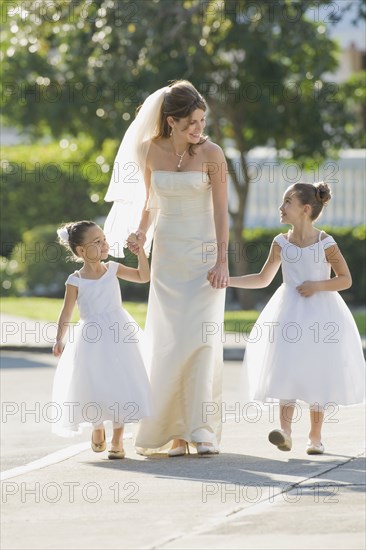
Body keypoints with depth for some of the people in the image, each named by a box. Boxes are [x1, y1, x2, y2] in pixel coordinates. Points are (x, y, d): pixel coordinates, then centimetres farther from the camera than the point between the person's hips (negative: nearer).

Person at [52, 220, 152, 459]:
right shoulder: (76, 281, -5)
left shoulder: (113, 269, 3)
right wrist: (59, 340, -11)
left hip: (118, 336, 2)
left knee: (120, 384, -4)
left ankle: (117, 439, 8)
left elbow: (143, 276, 6)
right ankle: (98, 428, 28)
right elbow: (67, 314, -2)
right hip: (91, 341, -2)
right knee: (94, 386, -3)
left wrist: (140, 251, -5)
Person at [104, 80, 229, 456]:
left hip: (204, 253, -3)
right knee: (168, 341, 0)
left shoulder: (210, 154, -9)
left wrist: (222, 261, -12)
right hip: (167, 253, 3)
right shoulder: (150, 151, -1)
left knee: (201, 337, -10)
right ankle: (172, 431, 4)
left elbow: (220, 210, -8)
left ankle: (202, 430, -7)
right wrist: (141, 234, -6)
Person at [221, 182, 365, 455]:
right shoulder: (281, 243, 3)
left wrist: (317, 285, -17)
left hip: (319, 312, -3)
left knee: (317, 375, 3)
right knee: (287, 370, -8)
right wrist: (228, 280, 3)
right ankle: (285, 430, -12)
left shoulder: (325, 243, -8)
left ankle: (315, 437, 11)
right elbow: (263, 279, 12)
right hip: (289, 314, 3)